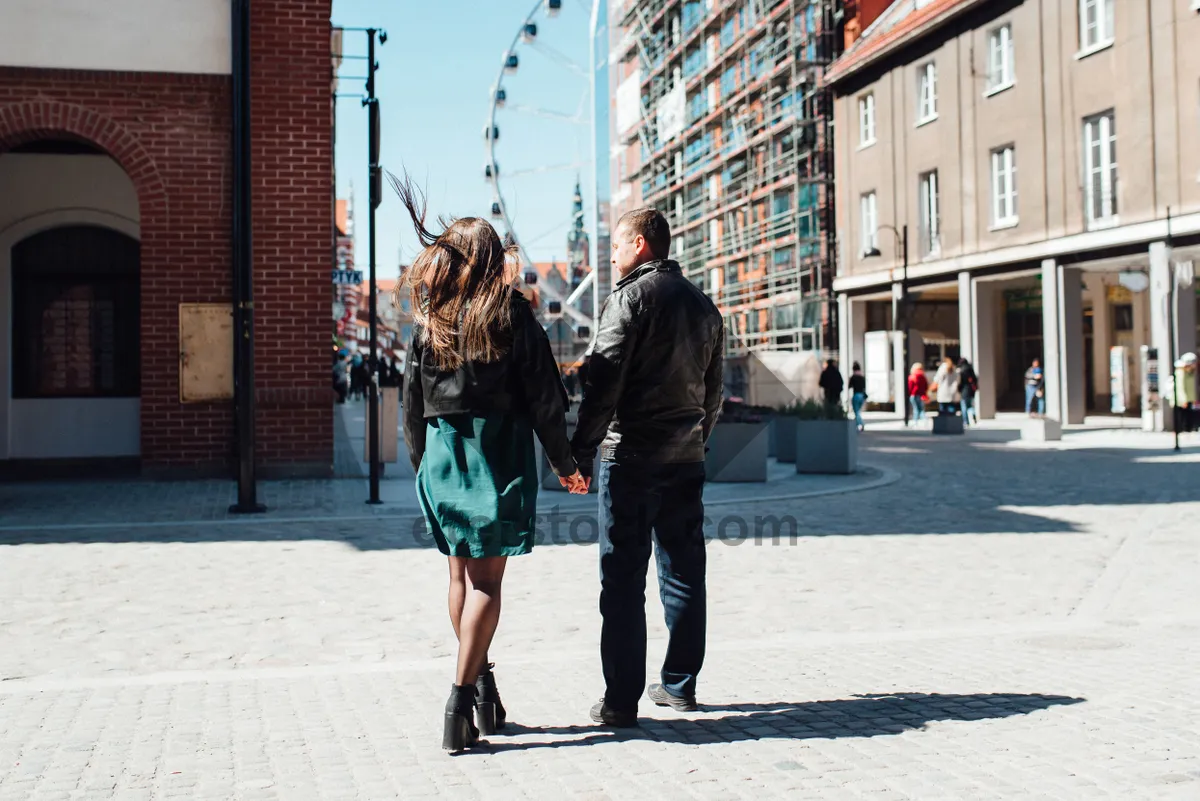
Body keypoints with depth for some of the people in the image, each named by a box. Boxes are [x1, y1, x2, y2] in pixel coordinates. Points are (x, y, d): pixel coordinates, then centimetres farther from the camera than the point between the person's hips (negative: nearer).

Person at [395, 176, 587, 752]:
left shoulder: (428, 320, 5)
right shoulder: (512, 314, -5)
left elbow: (413, 402, 8)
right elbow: (543, 397, -5)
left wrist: (421, 466, 18)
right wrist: (563, 461, 4)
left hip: (442, 452, 4)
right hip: (500, 453, -3)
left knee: (461, 573, 15)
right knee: (487, 579, -1)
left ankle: (481, 682, 23)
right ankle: (462, 699, -7)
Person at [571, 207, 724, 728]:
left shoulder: (631, 297, -7)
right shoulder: (703, 305, 15)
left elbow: (604, 380, -15)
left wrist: (581, 451, -13)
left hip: (631, 457, -7)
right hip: (686, 460, 7)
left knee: (623, 581, -3)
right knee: (684, 574, 13)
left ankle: (621, 700, -1)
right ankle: (680, 685, 20)